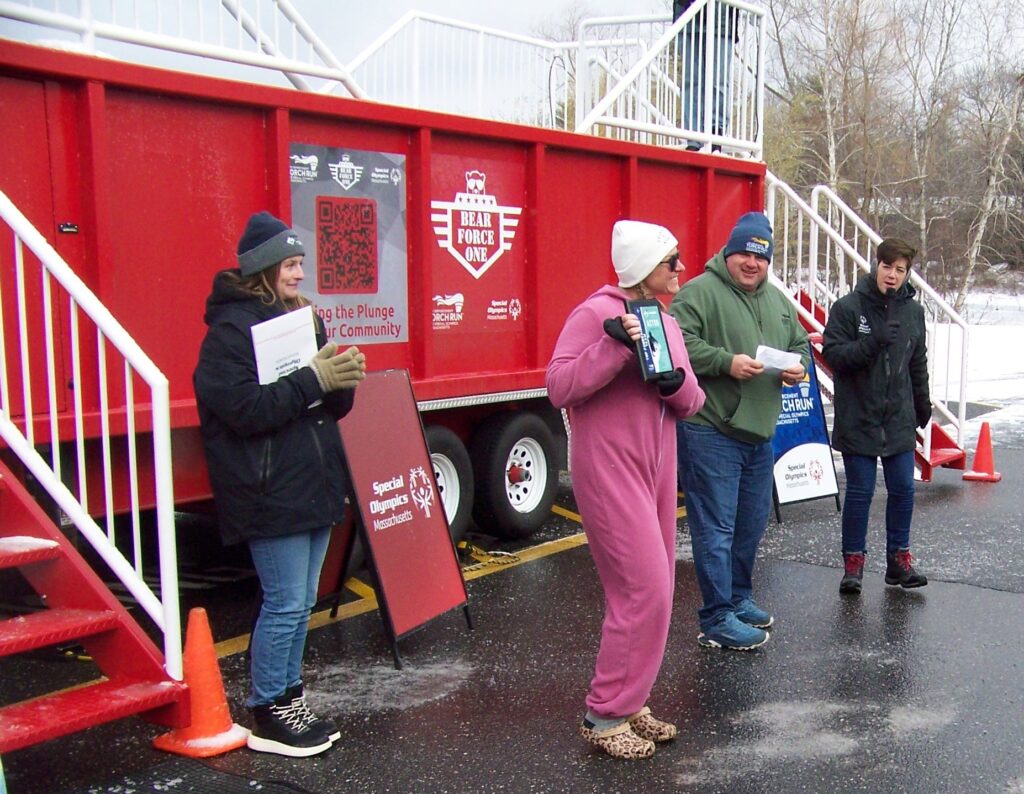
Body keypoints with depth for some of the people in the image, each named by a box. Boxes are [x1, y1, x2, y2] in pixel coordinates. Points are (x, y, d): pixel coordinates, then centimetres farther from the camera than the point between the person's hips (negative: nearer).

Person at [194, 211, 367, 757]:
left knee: (302, 604, 14)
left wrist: (342, 378, -6)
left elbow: (332, 406, 16)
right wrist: (313, 379, -23)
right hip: (272, 494, -8)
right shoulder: (231, 329, -10)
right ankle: (267, 715, 12)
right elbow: (245, 408, -22)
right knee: (284, 604, -3)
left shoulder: (300, 319, 16)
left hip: (315, 486, 8)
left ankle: (289, 697, 27)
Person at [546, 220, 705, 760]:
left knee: (654, 588, 12)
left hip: (657, 469, 9)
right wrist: (615, 347, -27)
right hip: (609, 468, -8)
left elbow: (691, 402, 12)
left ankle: (631, 700, 26)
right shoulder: (596, 313, -10)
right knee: (643, 588, -10)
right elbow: (559, 388, -18)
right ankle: (605, 716, 4)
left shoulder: (666, 322, 13)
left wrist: (678, 384, -10)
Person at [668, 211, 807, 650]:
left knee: (752, 523, 19)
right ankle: (717, 620, 4)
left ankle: (739, 598, 36)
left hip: (759, 433, 9)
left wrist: (797, 367, 2)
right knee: (715, 528, -4)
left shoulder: (779, 301, 17)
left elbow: (800, 344, 25)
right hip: (710, 432, -8)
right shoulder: (699, 292, -8)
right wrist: (727, 362, -25)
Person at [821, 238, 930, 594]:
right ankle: (853, 562, 12)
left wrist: (923, 405, 21)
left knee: (903, 489, 7)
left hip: (900, 420, 5)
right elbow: (832, 354, -15)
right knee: (860, 492, 0)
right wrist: (873, 342, -26)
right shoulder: (848, 307, -8)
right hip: (858, 418, -4)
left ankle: (899, 558, 20)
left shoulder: (913, 311, 7)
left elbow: (918, 364, 17)